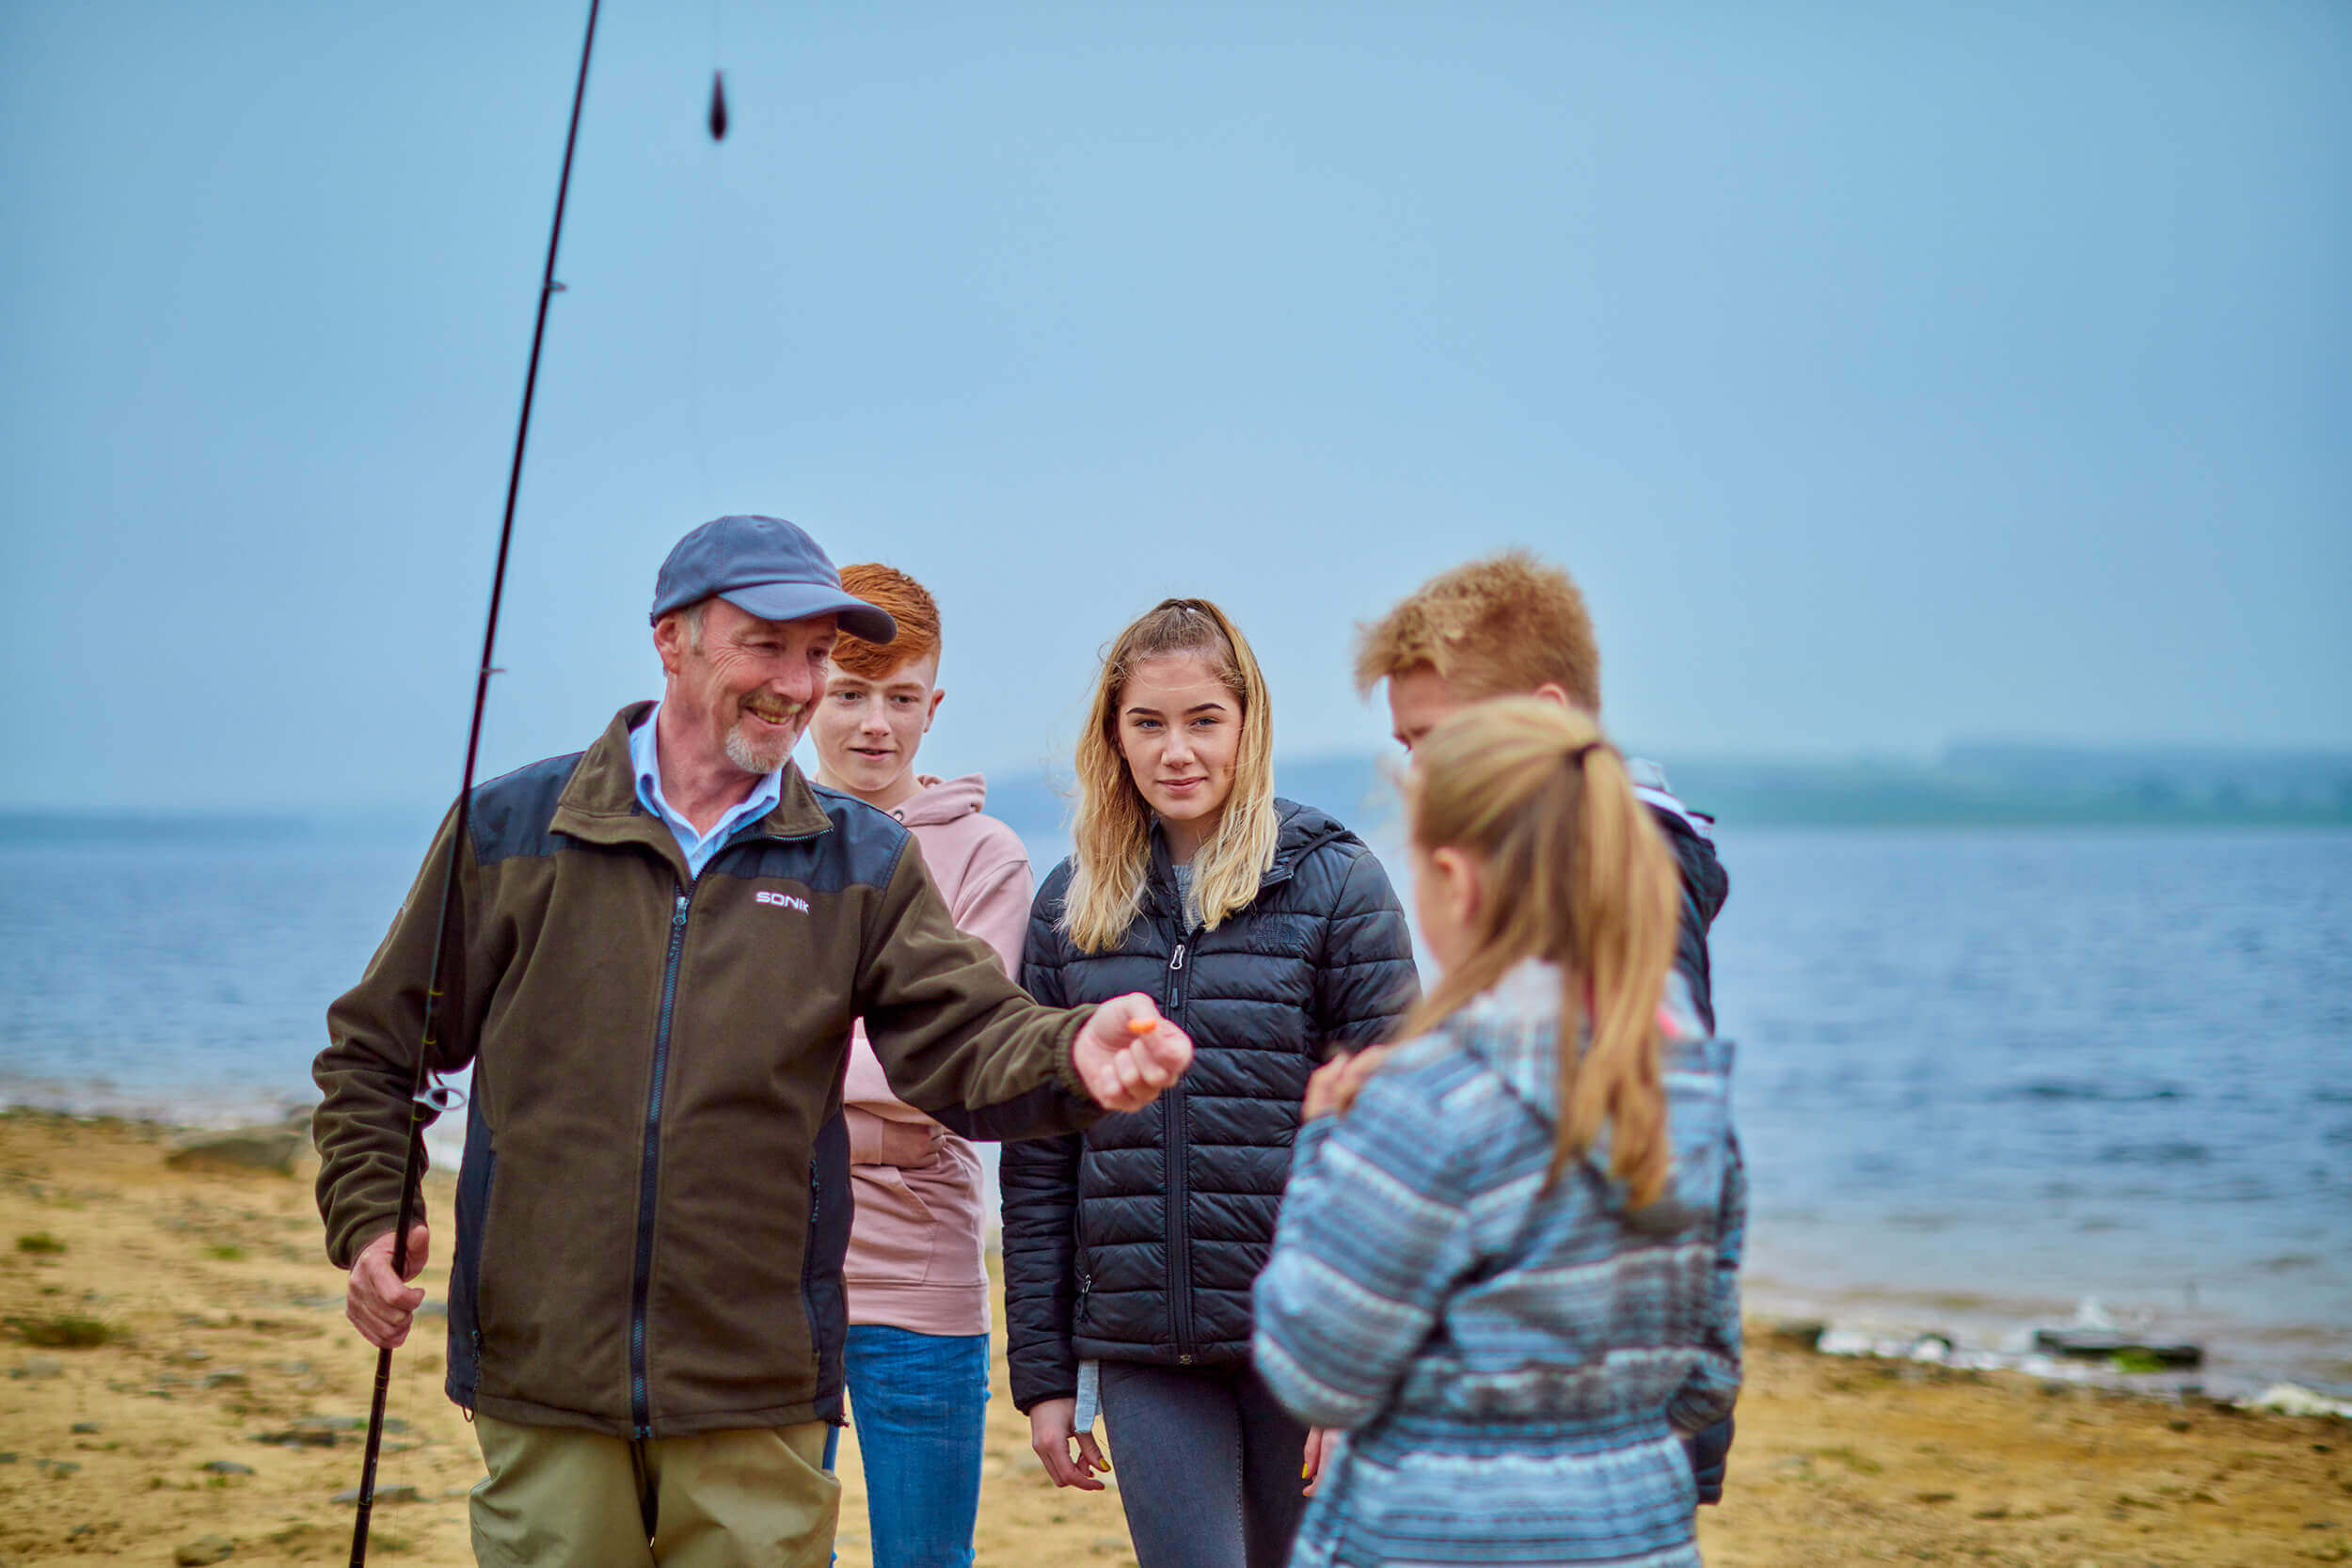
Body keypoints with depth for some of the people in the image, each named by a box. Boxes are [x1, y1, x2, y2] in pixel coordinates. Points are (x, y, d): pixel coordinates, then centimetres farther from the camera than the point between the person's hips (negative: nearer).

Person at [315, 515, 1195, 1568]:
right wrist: (368, 1217, -3)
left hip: (754, 1395, 1)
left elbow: (964, 1036, -6)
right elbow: (376, 1048, 12)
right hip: (541, 1374, 0)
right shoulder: (511, 830, 5)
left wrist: (1071, 1054, -28)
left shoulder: (861, 864, 8)